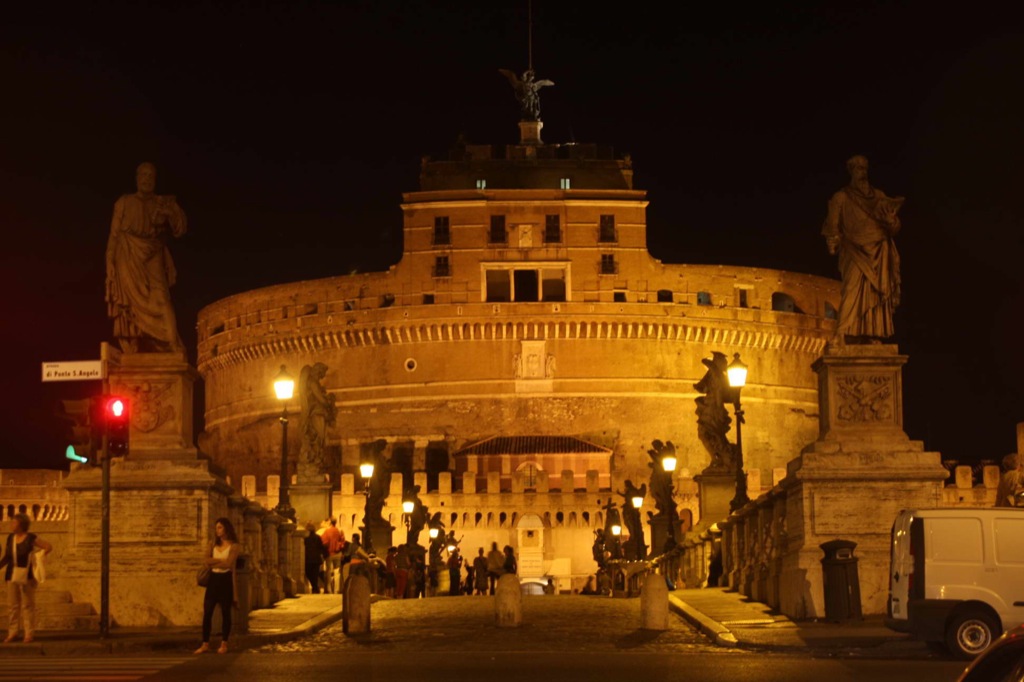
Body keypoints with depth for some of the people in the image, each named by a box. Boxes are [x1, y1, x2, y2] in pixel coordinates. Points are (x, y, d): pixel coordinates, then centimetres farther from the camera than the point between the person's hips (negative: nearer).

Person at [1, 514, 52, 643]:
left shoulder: (31, 538, -6)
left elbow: (49, 547, -2)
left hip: (26, 576, -5)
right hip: (12, 575, 5)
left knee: (27, 605, -1)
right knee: (13, 605, 6)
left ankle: (29, 633, 5)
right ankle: (12, 633, 12)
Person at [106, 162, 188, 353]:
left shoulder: (163, 204, 14)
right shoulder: (124, 203, 12)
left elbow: (179, 230, 4)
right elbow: (114, 235, 8)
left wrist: (173, 212, -14)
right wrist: (110, 262, -2)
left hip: (153, 261, 1)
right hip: (129, 260, 0)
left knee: (160, 301, -18)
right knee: (134, 304, -11)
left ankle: (174, 349, -30)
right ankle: (135, 355, -16)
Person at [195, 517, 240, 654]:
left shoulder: (234, 546, -2)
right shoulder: (213, 544, 13)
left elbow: (228, 564, -14)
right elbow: (206, 561, 1)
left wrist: (213, 562, -4)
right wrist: (220, 561, -12)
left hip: (226, 579, -4)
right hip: (213, 579, 4)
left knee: (225, 612, 0)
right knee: (207, 612, -2)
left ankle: (224, 644, 7)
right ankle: (205, 644, 1)